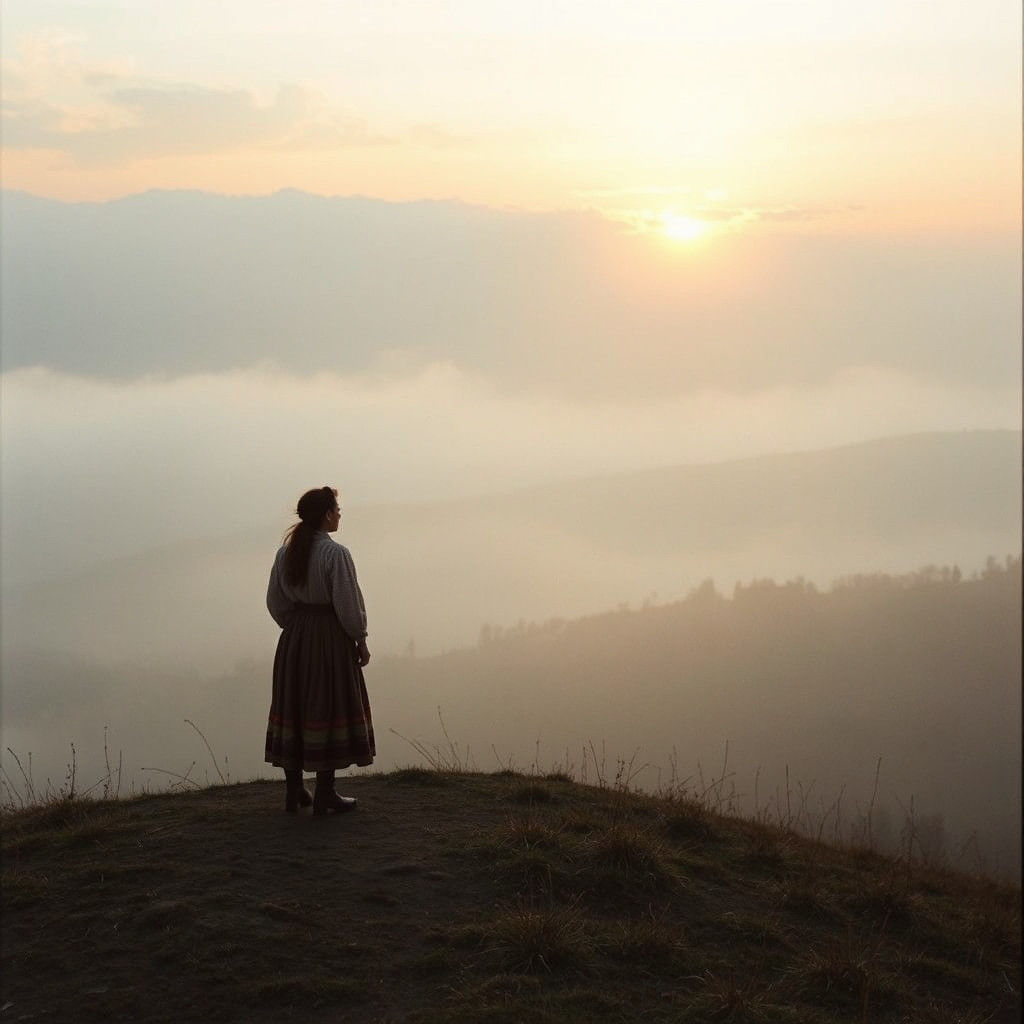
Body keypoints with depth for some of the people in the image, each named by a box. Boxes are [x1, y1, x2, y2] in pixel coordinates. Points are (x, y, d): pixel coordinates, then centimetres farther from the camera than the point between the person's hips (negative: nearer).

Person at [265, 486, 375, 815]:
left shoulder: (285, 552, 3)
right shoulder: (335, 554, -16)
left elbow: (275, 602, 8)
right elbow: (348, 605, -15)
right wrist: (361, 641, -3)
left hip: (293, 639, 6)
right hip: (330, 638, -6)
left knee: (294, 707, 13)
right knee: (329, 708, 3)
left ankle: (293, 791, 18)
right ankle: (324, 794, 7)